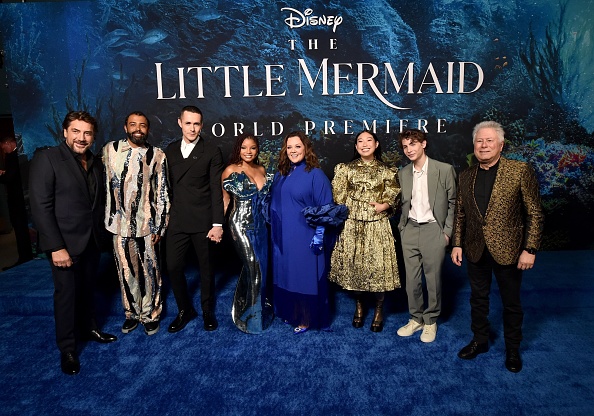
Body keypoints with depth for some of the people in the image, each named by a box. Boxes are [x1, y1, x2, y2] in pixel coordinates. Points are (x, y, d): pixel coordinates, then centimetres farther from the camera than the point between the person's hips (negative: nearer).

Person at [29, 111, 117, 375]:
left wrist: (101, 232, 1)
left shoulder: (96, 163, 6)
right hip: (65, 242, -5)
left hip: (92, 240, 5)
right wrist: (56, 247, -20)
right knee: (66, 293, 6)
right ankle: (67, 348, 22)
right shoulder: (46, 158, -12)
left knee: (87, 288, 18)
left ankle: (88, 328, 37)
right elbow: (40, 206, -16)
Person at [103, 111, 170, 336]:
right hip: (120, 224, 2)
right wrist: (108, 218, 6)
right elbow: (103, 182, 8)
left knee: (149, 272, 7)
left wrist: (160, 226, -3)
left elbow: (162, 193, -1)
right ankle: (132, 313, 29)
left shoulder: (157, 155, -2)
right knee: (126, 271, 12)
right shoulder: (109, 150, 2)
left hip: (146, 223, -1)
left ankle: (150, 314, 24)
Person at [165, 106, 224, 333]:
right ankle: (185, 310, 27)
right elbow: (168, 186, 10)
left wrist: (217, 224, -12)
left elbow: (216, 190, -7)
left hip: (203, 221, -3)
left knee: (206, 268, 10)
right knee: (173, 267, 5)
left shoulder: (212, 151, -4)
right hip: (177, 221, 4)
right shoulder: (170, 150, 9)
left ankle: (207, 311, 30)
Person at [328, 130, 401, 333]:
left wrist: (384, 205, -10)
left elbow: (394, 197, 3)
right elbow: (338, 196, 5)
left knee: (378, 265, -1)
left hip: (377, 226, -1)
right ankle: (359, 306, 28)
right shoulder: (347, 169, 5)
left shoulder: (385, 171, 4)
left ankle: (379, 310, 20)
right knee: (354, 263, 7)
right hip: (352, 225, 1)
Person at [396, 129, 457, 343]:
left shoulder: (445, 170, -5)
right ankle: (416, 318, 27)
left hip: (433, 230, -3)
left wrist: (447, 231, -5)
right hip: (410, 231, 4)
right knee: (411, 279, 9)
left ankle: (431, 321, 24)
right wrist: (402, 228, 7)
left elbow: (453, 203, -1)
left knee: (433, 279, 5)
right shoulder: (403, 173, 8)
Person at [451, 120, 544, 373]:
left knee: (511, 302, 13)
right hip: (475, 250, 4)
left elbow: (534, 214, -9)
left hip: (507, 250, -3)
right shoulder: (466, 177, 4)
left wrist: (530, 249, -13)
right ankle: (479, 341, 36)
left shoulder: (520, 171, -9)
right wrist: (457, 244, 5)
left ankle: (512, 349, 32)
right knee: (478, 299, 17)